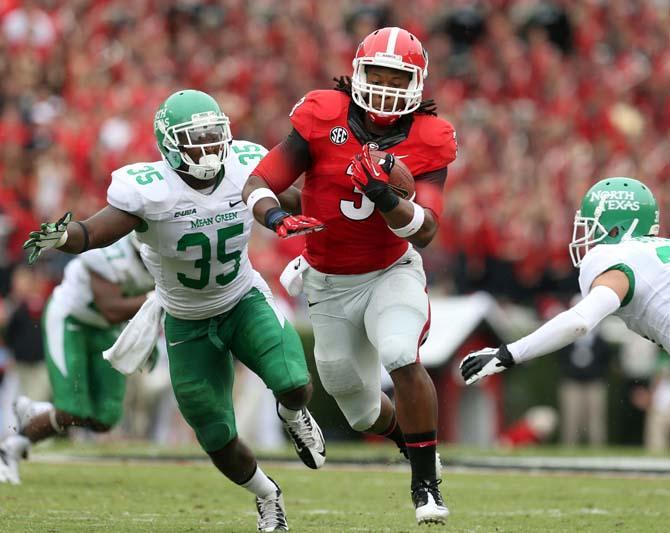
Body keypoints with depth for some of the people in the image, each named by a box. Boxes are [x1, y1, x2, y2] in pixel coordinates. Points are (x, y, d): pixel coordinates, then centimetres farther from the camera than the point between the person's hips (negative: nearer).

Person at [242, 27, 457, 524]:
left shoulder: (427, 140, -14)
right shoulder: (324, 118, -16)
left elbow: (425, 231, -20)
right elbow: (257, 184, -16)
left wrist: (384, 196, -38)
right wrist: (274, 216, -38)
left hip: (391, 273, -2)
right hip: (330, 284, 2)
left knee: (402, 358, -31)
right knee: (362, 408, 12)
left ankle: (427, 484, -18)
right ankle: (411, 435, 48)